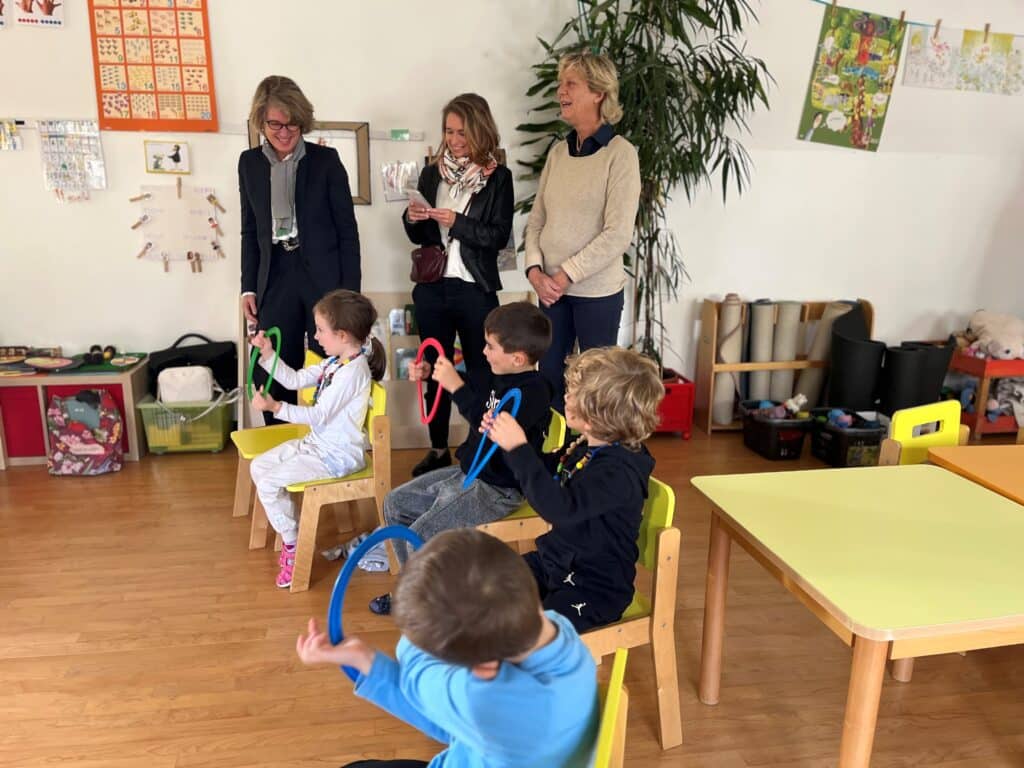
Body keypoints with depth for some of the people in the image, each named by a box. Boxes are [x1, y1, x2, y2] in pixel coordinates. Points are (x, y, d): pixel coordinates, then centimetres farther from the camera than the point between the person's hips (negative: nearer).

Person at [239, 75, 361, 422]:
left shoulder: (326, 160, -3)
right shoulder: (249, 163, 8)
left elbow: (347, 229, -2)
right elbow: (250, 230, 13)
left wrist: (350, 291, -7)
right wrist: (249, 287, 7)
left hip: (324, 277, -3)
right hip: (275, 280, 3)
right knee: (276, 378, 6)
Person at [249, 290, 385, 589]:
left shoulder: (352, 371, -24)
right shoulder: (336, 362, 6)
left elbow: (318, 415, -25)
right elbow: (295, 380, 11)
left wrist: (276, 407, -26)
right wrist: (267, 354, 2)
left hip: (337, 456, -10)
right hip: (317, 442, 10)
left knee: (268, 483, -14)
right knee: (258, 467, 12)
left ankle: (293, 546, 5)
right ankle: (289, 533, 19)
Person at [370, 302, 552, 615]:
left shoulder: (534, 392, -22)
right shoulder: (504, 378, 6)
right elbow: (475, 397, 27)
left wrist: (456, 386, -36)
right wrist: (432, 375, 16)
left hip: (497, 489, -10)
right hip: (467, 472, 10)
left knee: (420, 536, -22)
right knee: (395, 504, 14)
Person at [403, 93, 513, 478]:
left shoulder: (498, 177, -3)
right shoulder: (432, 173, 8)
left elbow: (500, 236, -11)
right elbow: (419, 237, 13)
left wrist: (457, 222, -21)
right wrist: (411, 219, -9)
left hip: (475, 290, -4)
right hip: (432, 287, 4)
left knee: (480, 374, 5)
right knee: (435, 371, 11)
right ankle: (438, 449, 24)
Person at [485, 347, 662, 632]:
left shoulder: (619, 472, -28)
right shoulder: (586, 448, -1)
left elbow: (559, 508, -40)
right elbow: (546, 472, 18)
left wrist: (519, 448, -38)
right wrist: (508, 440, 3)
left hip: (596, 587, -9)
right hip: (556, 561, 9)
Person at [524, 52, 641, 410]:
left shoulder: (620, 154, -10)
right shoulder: (558, 152, 8)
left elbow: (617, 234, -17)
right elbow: (536, 219, 9)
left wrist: (565, 276, -15)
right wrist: (535, 271, -7)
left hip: (597, 291, -5)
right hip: (551, 288, 6)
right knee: (549, 377, 13)